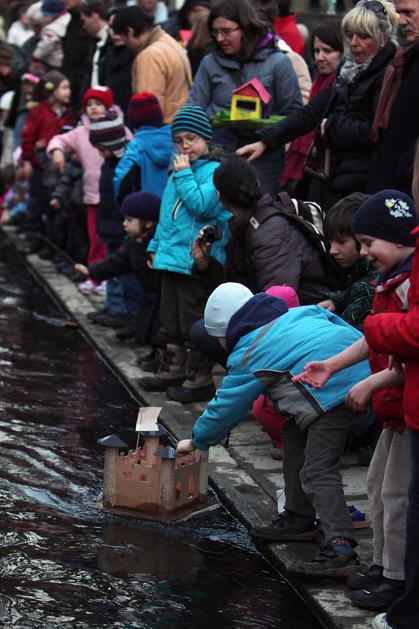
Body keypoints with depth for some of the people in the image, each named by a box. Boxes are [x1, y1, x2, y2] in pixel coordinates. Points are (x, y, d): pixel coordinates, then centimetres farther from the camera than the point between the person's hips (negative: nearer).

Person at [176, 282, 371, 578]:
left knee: (317, 472, -11)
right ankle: (299, 518, 33)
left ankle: (340, 547, -23)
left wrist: (195, 441, 28)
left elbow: (225, 407, 13)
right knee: (296, 441, 24)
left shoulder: (247, 356, 5)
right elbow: (338, 322, 22)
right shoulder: (297, 313, 24)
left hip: (333, 391, -10)